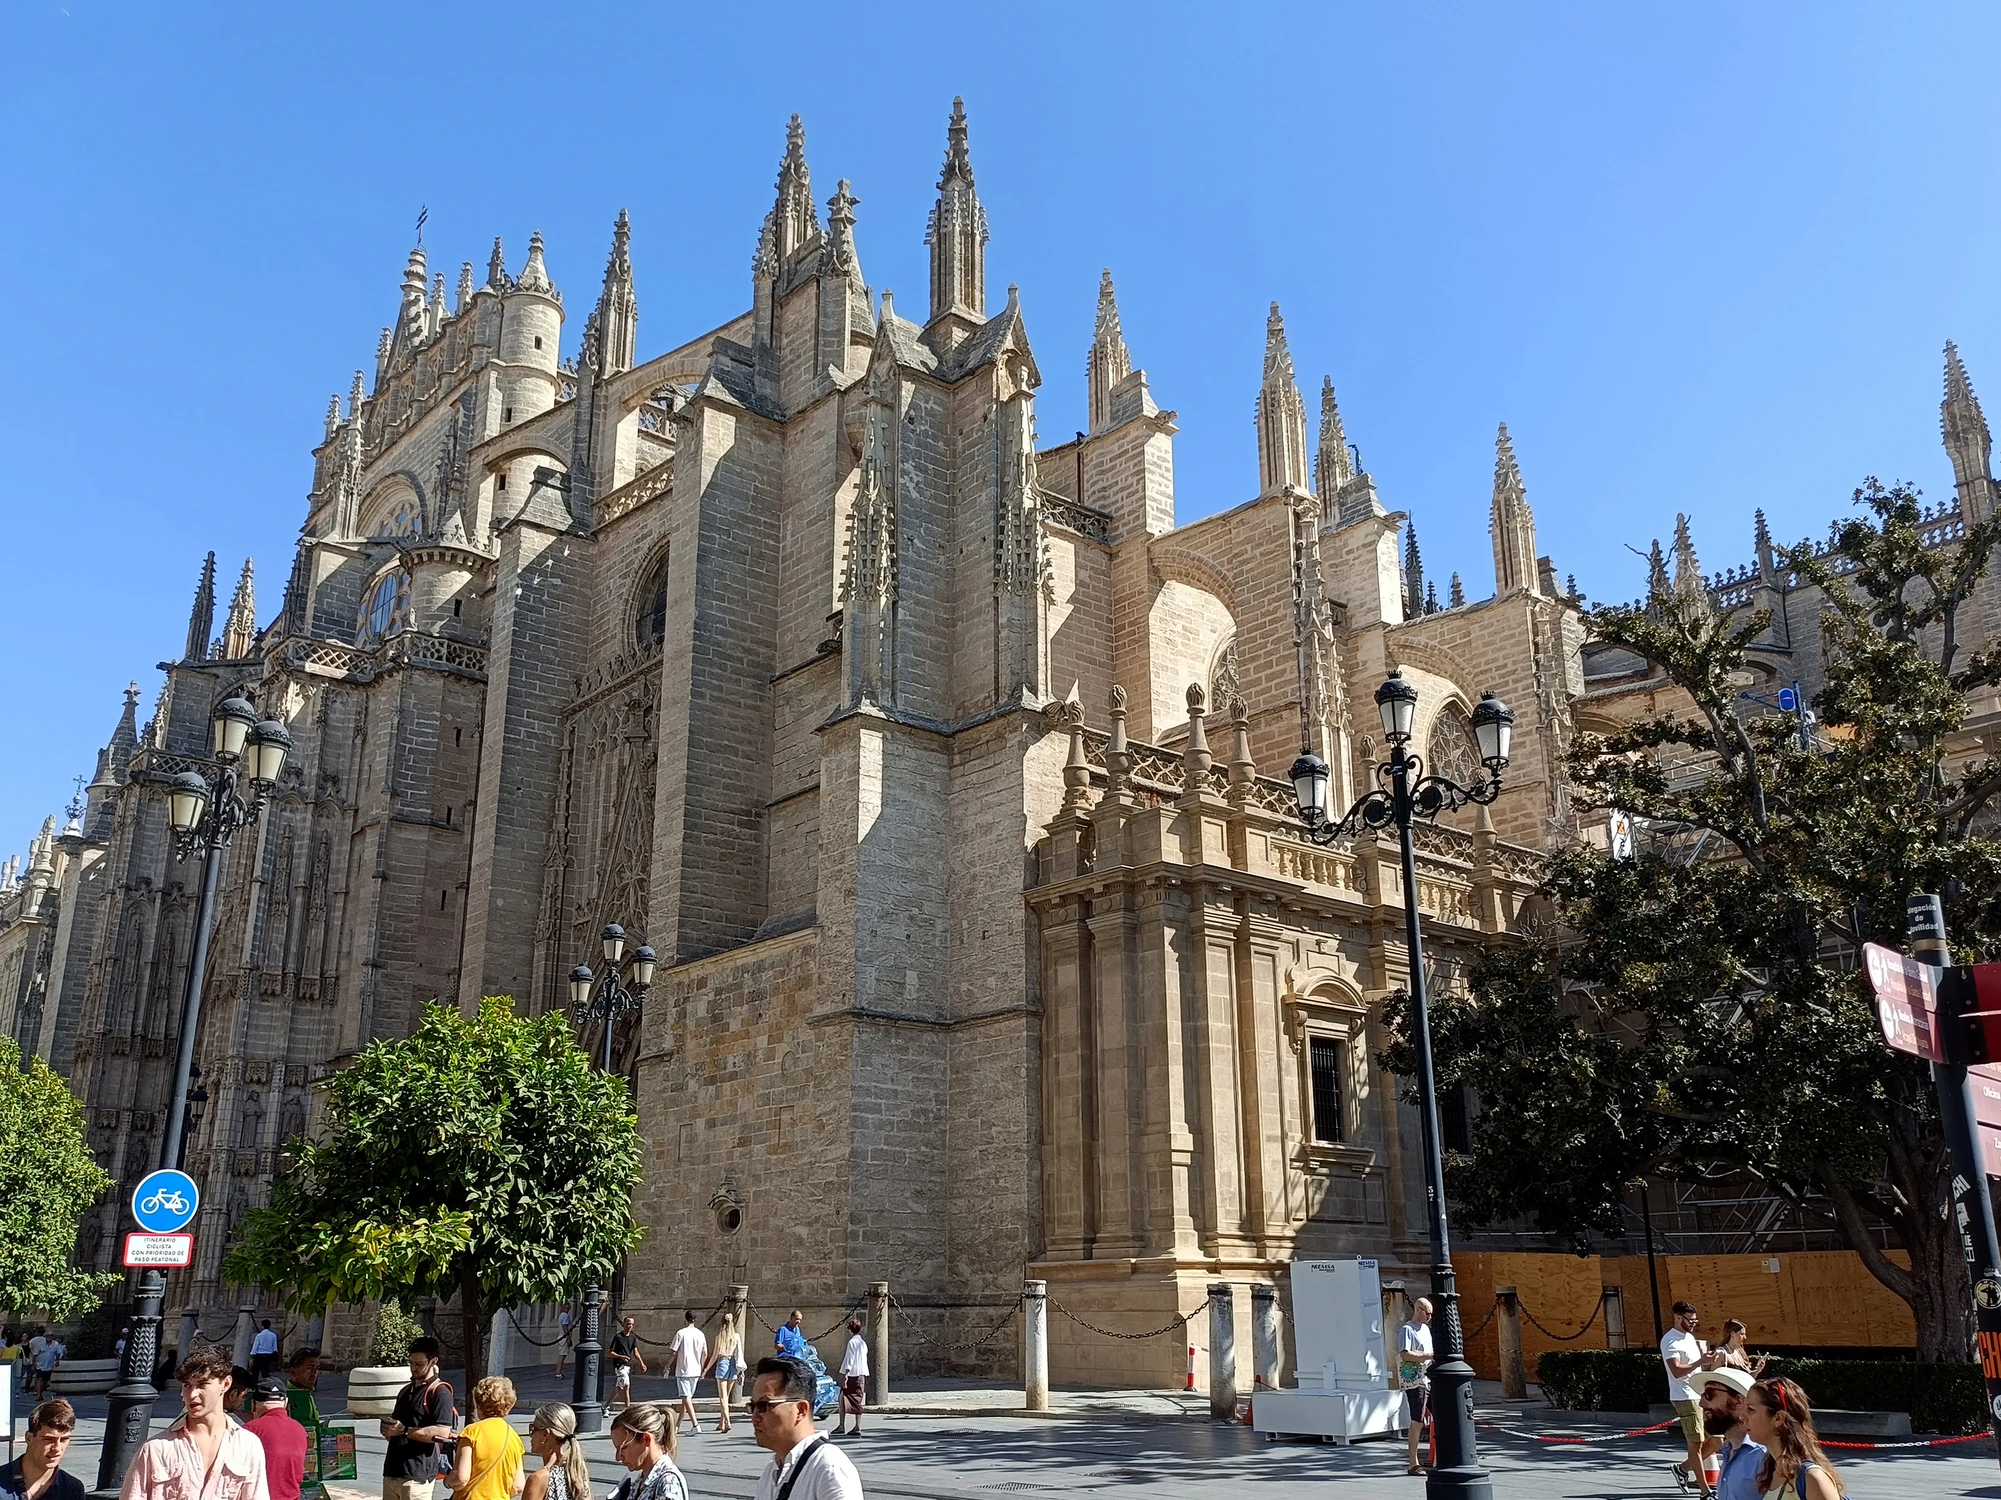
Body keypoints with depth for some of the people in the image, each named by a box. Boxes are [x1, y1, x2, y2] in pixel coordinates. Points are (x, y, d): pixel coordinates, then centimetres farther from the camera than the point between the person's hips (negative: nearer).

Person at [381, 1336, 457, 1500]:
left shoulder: (440, 1392, -7)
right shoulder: (406, 1391, 20)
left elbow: (443, 1432, -18)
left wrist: (404, 1430, -20)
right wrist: (388, 1429, 6)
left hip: (417, 1475, -8)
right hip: (392, 1471, 8)